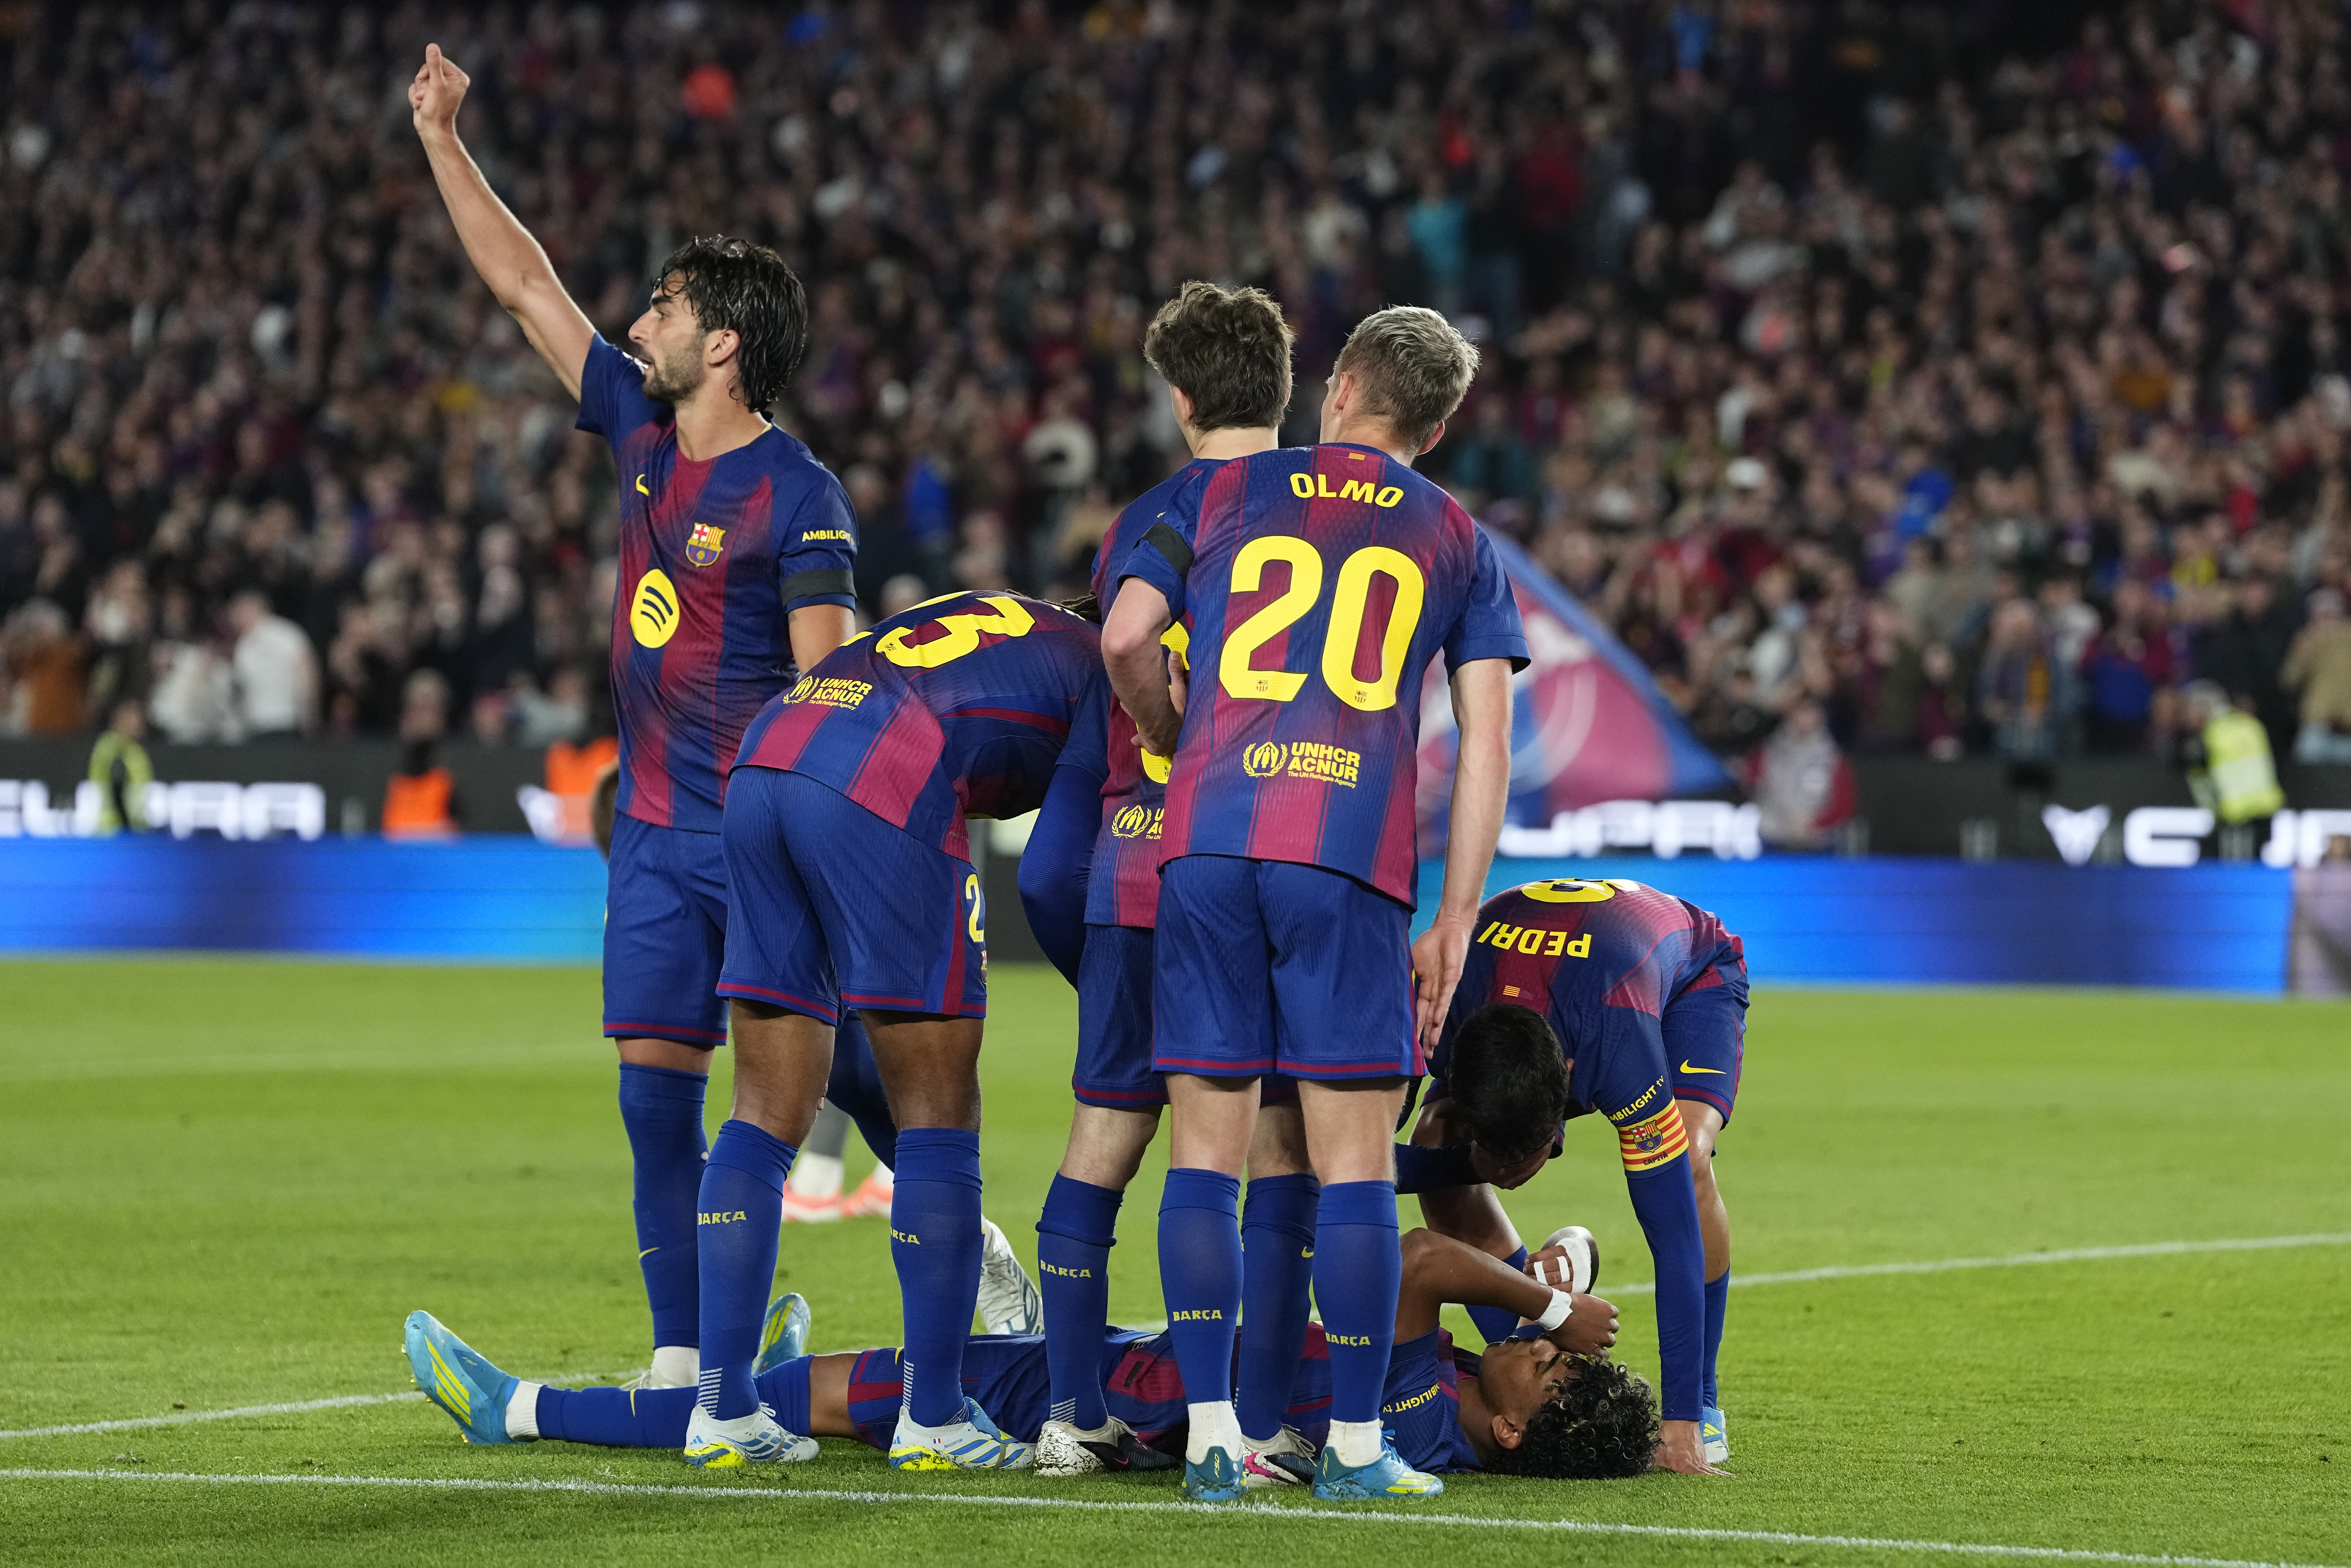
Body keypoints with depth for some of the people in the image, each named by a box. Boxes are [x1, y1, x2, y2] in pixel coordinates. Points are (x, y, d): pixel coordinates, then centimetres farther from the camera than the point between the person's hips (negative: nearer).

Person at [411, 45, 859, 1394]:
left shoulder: (799, 499, -13)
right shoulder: (643, 435, 7)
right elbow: (525, 283, 14)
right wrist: (444, 142, 13)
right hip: (656, 828, 7)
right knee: (657, 1082, 2)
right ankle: (684, 1356, 7)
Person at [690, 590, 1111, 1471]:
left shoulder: (1003, 622, 34)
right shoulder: (1112, 677, 13)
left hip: (761, 763, 7)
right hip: (878, 786, -7)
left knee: (767, 1112, 12)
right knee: (938, 1115, 5)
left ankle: (722, 1410, 12)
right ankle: (934, 1416, 8)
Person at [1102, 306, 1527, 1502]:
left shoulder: (1224, 493, 15)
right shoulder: (1456, 541, 16)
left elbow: (1125, 641, 5)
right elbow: (1486, 744, 10)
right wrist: (1452, 929, 12)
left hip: (1208, 842, 1)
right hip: (1352, 854, -1)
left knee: (1208, 1143, 5)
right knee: (1352, 1153, 2)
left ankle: (1211, 1438, 3)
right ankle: (1355, 1446, 2)